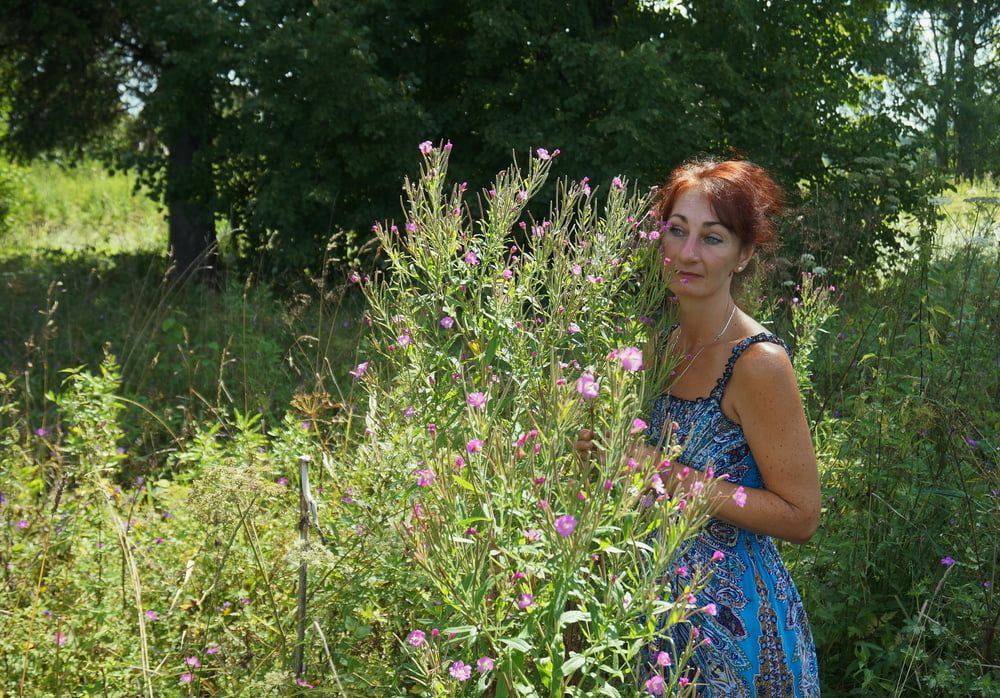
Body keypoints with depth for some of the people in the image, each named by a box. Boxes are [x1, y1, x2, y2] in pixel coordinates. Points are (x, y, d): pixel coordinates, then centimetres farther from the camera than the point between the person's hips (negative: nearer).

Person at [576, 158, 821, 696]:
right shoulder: (665, 344, 3)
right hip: (661, 602, 7)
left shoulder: (757, 362, -19)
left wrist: (675, 478, -23)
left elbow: (800, 516, -18)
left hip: (733, 618, -7)